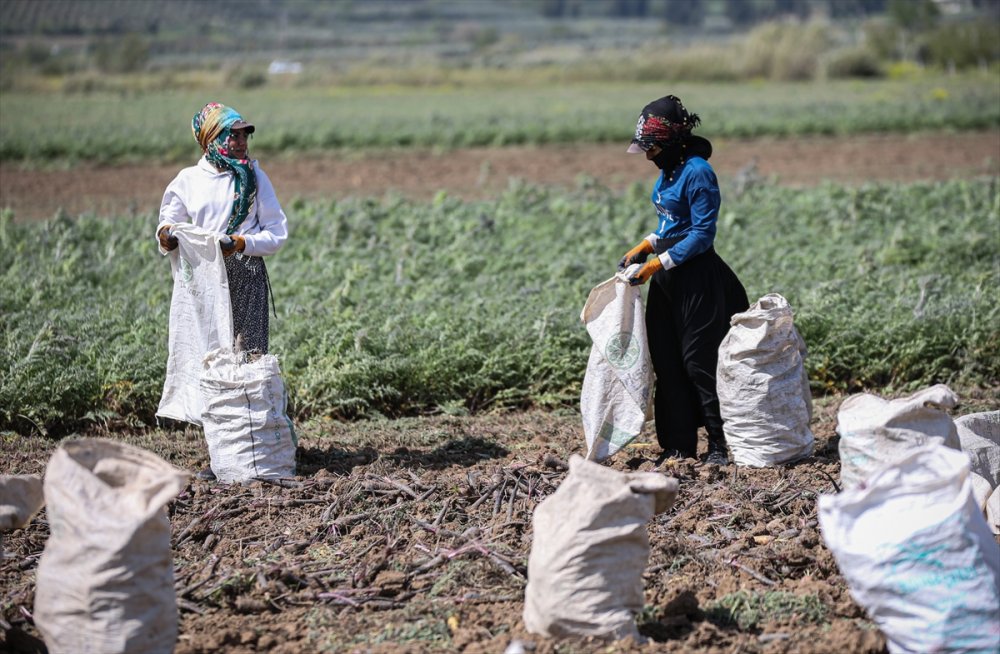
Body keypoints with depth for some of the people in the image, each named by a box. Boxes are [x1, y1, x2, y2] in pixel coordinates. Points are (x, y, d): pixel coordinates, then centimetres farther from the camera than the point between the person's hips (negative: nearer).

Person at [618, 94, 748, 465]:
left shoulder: (697, 172, -17)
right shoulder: (668, 170, 11)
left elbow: (702, 234, -19)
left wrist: (656, 264, -19)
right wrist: (643, 248, 8)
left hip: (695, 279, -9)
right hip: (667, 280, 9)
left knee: (699, 363, -5)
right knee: (667, 362, 9)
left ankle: (719, 444, 4)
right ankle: (678, 445, 16)